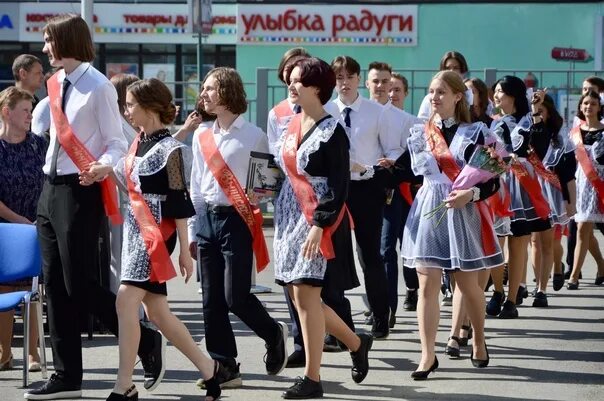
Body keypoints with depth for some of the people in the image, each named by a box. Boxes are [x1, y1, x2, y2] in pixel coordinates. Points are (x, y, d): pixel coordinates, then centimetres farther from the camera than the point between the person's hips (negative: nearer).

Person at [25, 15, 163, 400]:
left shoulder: (98, 87, -12)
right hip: (52, 188, 8)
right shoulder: (57, 84, 11)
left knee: (80, 285, -7)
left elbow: (117, 143, -12)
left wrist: (101, 167, -31)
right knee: (56, 286, 8)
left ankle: (147, 341, 11)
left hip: (80, 191, -8)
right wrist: (49, 184, 17)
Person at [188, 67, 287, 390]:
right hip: (208, 220, 5)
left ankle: (273, 333, 20)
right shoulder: (201, 137, 11)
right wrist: (193, 231, 13)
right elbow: (196, 188, 14)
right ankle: (224, 367, 11)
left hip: (237, 220, -5)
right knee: (212, 300, 4)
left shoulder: (253, 136, -5)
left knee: (236, 297, -9)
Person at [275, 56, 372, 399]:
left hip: (320, 222, -8)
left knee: (306, 294, -9)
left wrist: (319, 226, -22)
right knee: (299, 297, 9)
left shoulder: (332, 131, -11)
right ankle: (356, 343, 28)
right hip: (291, 218, 8)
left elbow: (339, 186, -15)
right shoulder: (293, 125, 12)